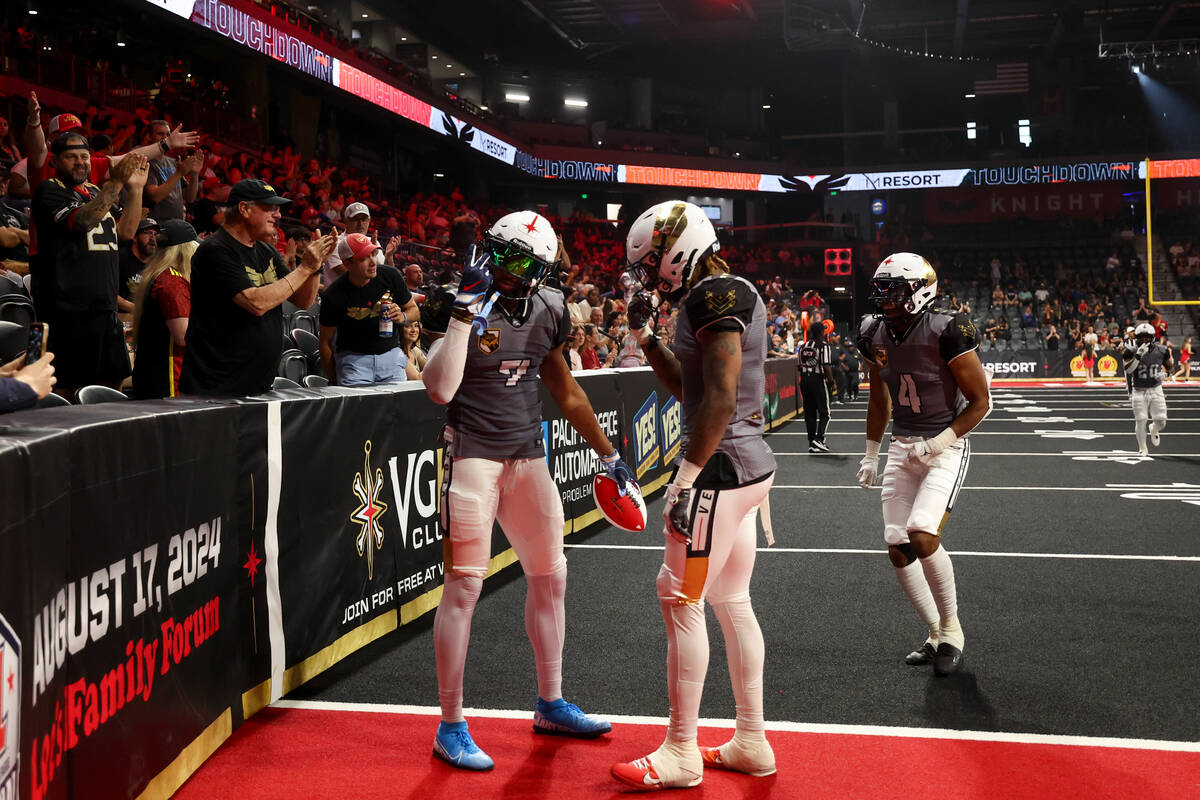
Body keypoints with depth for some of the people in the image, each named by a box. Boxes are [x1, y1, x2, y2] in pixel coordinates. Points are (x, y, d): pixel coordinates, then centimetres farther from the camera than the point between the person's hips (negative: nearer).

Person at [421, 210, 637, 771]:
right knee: (464, 586, -4)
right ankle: (451, 727, 8)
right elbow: (440, 390, -25)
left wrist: (608, 455, 20)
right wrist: (466, 310, -28)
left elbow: (565, 392, 17)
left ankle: (550, 704, 29)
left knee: (549, 577, 12)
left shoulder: (544, 311, 6)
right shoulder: (463, 307, -11)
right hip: (474, 456, -6)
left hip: (528, 457, 6)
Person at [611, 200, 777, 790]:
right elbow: (689, 389, 24)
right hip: (750, 463, 10)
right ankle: (751, 743, 24)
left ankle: (681, 755, 8)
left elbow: (720, 399, -22)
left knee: (680, 599, -2)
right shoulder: (730, 294, 16)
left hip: (721, 465, -10)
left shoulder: (715, 294, -14)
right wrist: (647, 338, 17)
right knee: (731, 602, 15)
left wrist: (687, 476, -21)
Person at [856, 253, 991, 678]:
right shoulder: (874, 335, 2)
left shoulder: (947, 332, -17)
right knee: (897, 547, 1)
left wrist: (938, 443, -19)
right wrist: (871, 453, 18)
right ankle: (937, 634, 19)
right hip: (901, 448, 6)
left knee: (922, 535, -22)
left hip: (946, 447, -6)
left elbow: (980, 402, -11)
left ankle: (951, 627, 0)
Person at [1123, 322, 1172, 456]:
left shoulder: (1161, 351, -3)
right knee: (1140, 421, -3)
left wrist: (1165, 373, -7)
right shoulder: (1132, 352, -9)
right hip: (1139, 391, -2)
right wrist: (1138, 356, -31)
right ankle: (1142, 448, 15)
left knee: (1161, 421, 0)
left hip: (1156, 390, 2)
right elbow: (1127, 370, -22)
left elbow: (1169, 365, 14)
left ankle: (1154, 429, 38)